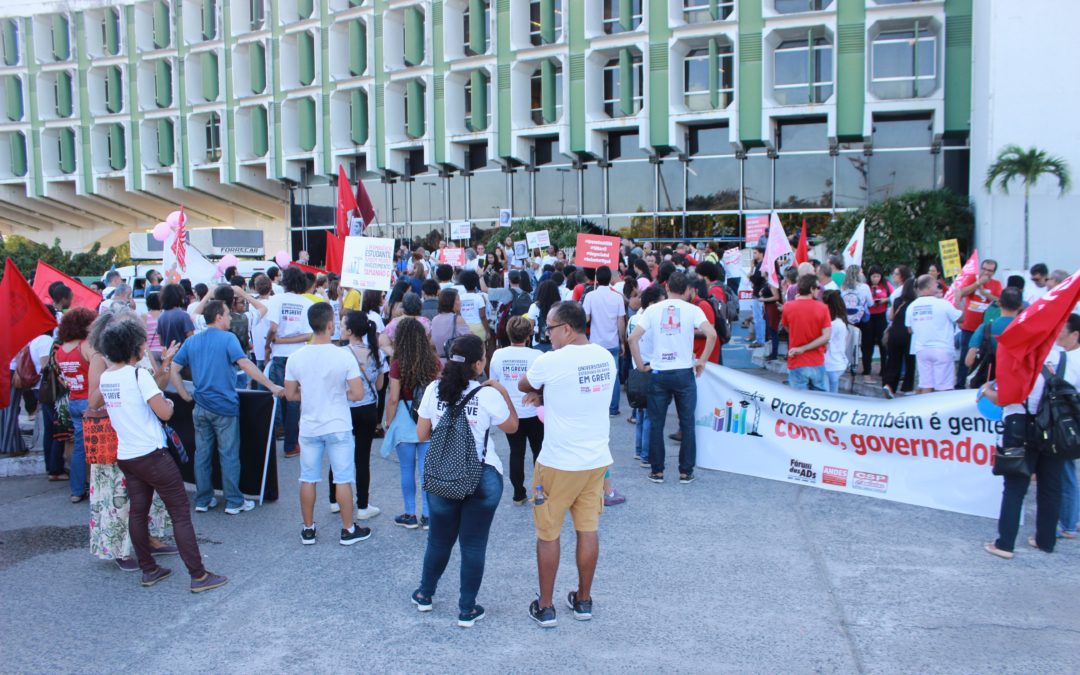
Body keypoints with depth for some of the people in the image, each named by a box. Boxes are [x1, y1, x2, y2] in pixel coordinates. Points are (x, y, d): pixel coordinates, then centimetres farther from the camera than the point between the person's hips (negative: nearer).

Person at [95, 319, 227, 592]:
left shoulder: (105, 378, 5)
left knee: (137, 512, 14)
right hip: (151, 455, -8)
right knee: (181, 513, -3)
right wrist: (169, 402, 1)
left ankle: (149, 569, 22)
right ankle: (199, 575, -1)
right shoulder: (139, 375, -17)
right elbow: (164, 413, -21)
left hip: (125, 455, 8)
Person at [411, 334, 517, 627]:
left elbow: (422, 434, 3)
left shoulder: (434, 390, -5)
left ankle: (425, 595, 38)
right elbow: (512, 426, 3)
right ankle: (467, 610, 16)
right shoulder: (488, 395, -13)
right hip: (483, 479, -3)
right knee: (474, 545, 8)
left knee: (439, 539, 21)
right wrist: (504, 393, 11)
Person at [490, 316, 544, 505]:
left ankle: (519, 495, 17)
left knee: (516, 453, 12)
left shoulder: (498, 355, -6)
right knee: (539, 451, 14)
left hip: (509, 413, 2)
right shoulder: (536, 355, -15)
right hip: (533, 413, -2)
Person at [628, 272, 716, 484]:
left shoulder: (653, 309, 1)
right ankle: (686, 472, 14)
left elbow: (633, 338, -7)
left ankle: (657, 471, 15)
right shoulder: (692, 310, -2)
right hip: (684, 373, -1)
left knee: (656, 424, 11)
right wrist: (702, 361, -5)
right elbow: (711, 334, -16)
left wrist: (641, 365, 2)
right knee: (687, 423, 10)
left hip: (658, 373, 1)